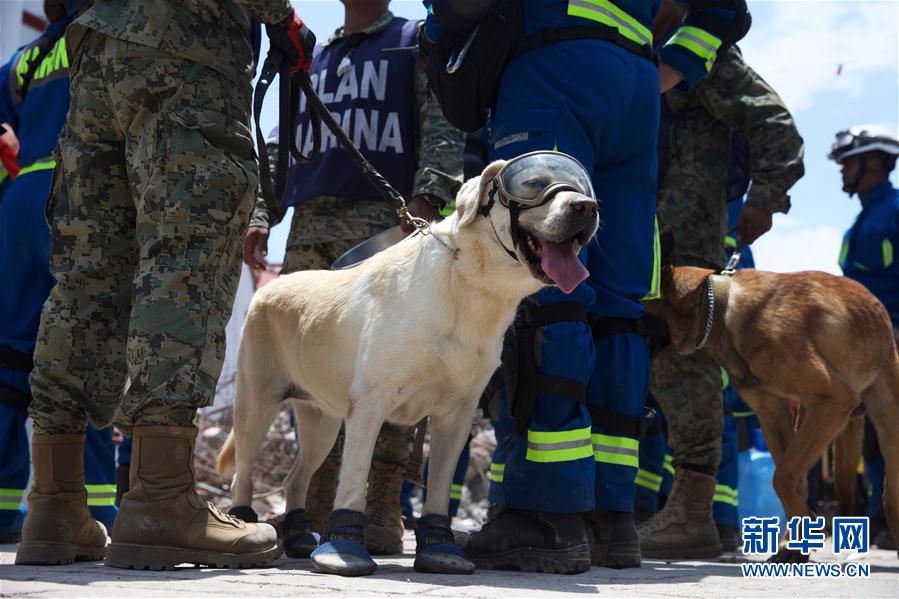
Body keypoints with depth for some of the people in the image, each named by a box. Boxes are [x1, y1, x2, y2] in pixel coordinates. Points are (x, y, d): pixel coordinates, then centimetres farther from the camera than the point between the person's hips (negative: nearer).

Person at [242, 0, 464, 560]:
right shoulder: (312, 58, 28)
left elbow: (441, 124, -1)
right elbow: (285, 146, 29)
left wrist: (428, 195, -16)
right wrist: (263, 213, 14)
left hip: (386, 224, -5)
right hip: (310, 227, 5)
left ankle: (382, 514, -13)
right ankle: (315, 512, 2)